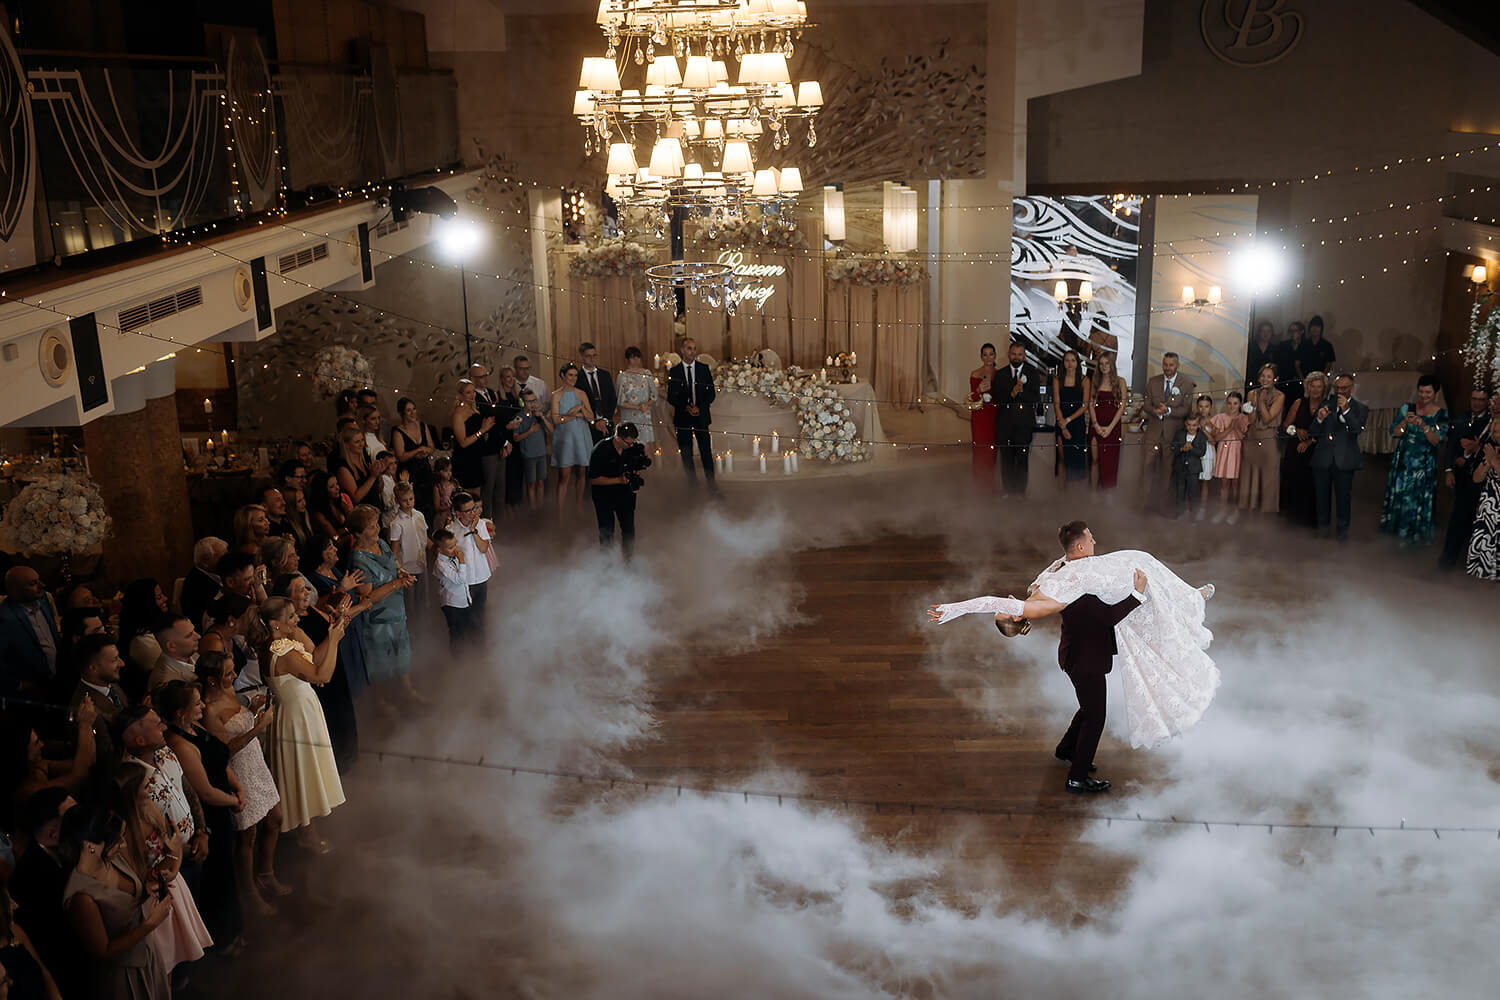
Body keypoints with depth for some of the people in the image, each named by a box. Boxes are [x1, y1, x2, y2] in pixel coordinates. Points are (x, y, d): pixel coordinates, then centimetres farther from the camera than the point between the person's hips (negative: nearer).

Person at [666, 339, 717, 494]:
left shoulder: (704, 369, 5)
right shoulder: (674, 371, 4)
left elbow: (711, 393, 4)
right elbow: (671, 397, 2)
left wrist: (699, 407, -11)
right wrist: (686, 407, -13)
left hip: (701, 417, -1)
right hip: (682, 418, 1)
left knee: (706, 451, -5)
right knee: (686, 454, 3)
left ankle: (711, 485, -1)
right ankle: (693, 485, 11)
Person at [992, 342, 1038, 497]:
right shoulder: (1000, 374, 9)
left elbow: (1037, 399, -6)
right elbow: (996, 398, -1)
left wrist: (1022, 392, -22)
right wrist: (1011, 394, -18)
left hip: (1024, 424, -1)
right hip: (1004, 424, 2)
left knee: (1022, 460, 2)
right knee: (1006, 460, 6)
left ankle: (1020, 492, 9)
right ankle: (1007, 492, 14)